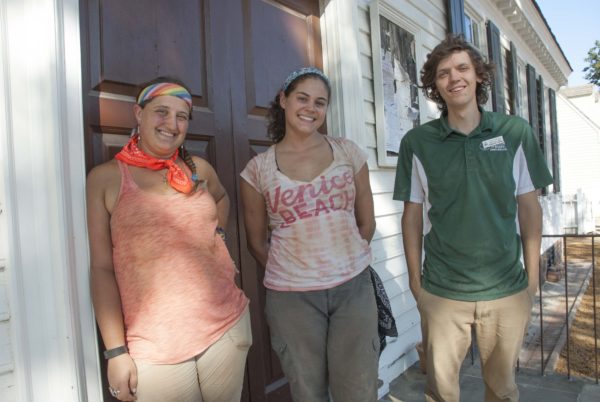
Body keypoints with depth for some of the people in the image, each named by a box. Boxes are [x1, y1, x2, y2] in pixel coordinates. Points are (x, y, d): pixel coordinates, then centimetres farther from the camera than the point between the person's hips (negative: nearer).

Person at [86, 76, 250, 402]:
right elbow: (101, 268, -5)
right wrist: (116, 350, -8)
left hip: (227, 326, 4)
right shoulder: (105, 177, -3)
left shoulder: (199, 170, 6)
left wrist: (217, 235, 10)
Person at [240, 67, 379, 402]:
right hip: (292, 297, -1)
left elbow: (366, 222, 9)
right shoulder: (258, 169, -4)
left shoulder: (348, 153, 1)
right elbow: (257, 242, 5)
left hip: (354, 288, 2)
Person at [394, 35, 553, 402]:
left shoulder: (515, 132, -2)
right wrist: (414, 280, 1)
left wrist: (533, 277, 3)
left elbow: (529, 207, 3)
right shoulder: (417, 142, -5)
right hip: (441, 292, -1)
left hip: (509, 290, 1)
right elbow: (413, 214, 0)